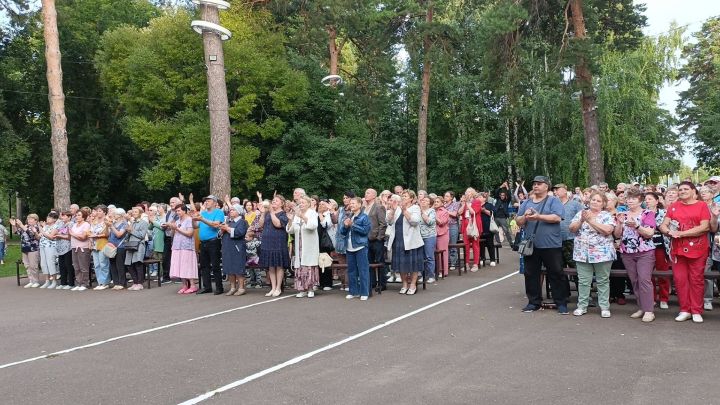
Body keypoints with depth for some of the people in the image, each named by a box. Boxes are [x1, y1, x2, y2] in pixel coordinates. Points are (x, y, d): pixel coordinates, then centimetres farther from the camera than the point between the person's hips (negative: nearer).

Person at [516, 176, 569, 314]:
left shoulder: (553, 201, 1)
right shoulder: (527, 203, 14)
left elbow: (557, 217, -15)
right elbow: (519, 222, 11)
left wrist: (538, 216, -20)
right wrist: (525, 217, -10)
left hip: (551, 245, -4)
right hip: (531, 245, 5)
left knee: (556, 274, 2)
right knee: (531, 274, 9)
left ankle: (561, 303, 12)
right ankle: (534, 302, 21)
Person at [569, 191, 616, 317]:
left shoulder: (607, 215, 1)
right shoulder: (580, 213, 9)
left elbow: (608, 231, -15)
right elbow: (571, 229, 2)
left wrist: (590, 220, -17)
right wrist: (581, 220, -15)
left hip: (602, 253, -2)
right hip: (583, 253, 2)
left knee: (603, 281, 5)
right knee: (583, 281, 5)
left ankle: (604, 307, 13)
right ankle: (582, 306, 13)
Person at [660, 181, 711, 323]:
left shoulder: (702, 205, 1)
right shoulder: (673, 206, 10)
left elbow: (705, 227, -10)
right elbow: (663, 225, 8)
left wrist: (681, 233, -15)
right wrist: (669, 232, -15)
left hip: (697, 249, -3)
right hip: (678, 249, 3)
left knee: (697, 280, 3)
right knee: (680, 279, 3)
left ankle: (696, 311, 12)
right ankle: (685, 310, 13)